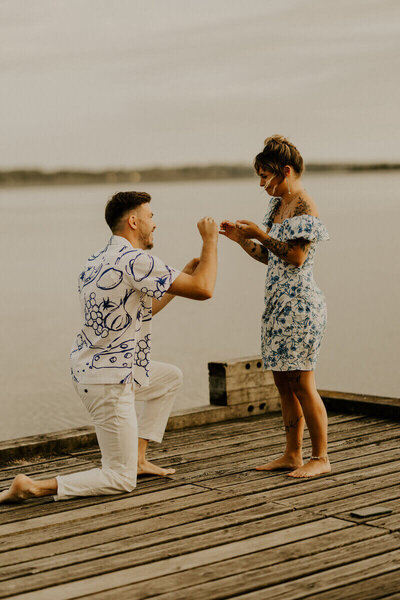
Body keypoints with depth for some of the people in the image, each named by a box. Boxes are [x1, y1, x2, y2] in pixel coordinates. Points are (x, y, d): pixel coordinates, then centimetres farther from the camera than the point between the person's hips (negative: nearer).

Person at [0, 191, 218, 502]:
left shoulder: (99, 260, 11)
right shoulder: (135, 260, -20)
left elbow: (144, 310, 21)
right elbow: (203, 290, -20)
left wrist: (186, 272, 20)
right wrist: (210, 240, -5)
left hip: (88, 366, 10)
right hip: (109, 381, -10)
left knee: (172, 378, 30)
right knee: (121, 480, -1)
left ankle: (138, 459, 27)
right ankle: (32, 488, -12)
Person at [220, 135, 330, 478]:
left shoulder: (305, 208, -11)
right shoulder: (278, 206, 16)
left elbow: (296, 257, -20)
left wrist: (261, 235, -14)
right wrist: (241, 239, 10)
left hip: (300, 304, -9)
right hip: (278, 303, 9)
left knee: (301, 384, -6)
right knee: (283, 383, 10)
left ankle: (321, 458, 3)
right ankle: (293, 455, 18)